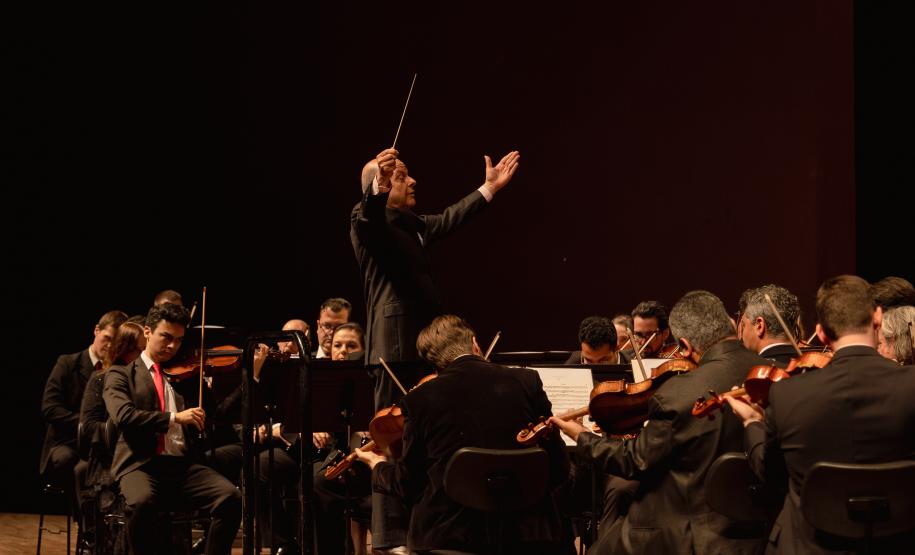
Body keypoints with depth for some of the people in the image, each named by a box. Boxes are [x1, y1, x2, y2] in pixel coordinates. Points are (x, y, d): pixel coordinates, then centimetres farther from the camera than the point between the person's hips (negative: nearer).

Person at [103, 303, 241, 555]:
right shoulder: (121, 374, 11)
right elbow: (123, 415, -9)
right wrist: (174, 418, -19)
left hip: (183, 465, 3)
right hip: (140, 464, -3)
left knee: (231, 498, -24)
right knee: (143, 502, -37)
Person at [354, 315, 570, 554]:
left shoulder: (419, 399, -3)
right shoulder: (527, 382, -1)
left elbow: (409, 485, 5)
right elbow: (559, 471, 1)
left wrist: (377, 466, 27)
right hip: (528, 535, 0)